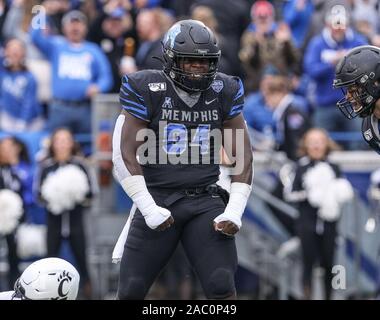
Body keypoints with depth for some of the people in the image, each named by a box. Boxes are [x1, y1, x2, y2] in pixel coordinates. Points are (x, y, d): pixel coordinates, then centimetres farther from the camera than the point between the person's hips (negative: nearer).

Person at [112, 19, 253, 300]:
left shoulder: (223, 92, 3)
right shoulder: (147, 90, -6)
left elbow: (242, 155, 6)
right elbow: (125, 154, -7)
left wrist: (234, 211, -6)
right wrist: (148, 208, -14)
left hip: (205, 202, 2)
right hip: (158, 200, -1)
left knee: (222, 287, -12)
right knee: (131, 290, 0)